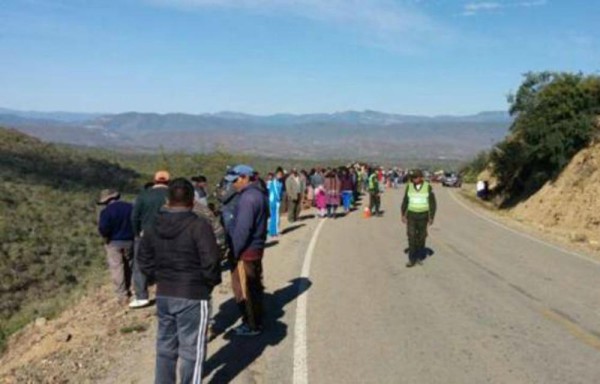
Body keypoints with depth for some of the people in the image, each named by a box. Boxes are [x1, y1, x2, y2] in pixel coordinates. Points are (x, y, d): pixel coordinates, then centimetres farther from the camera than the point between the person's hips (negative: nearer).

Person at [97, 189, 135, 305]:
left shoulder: (106, 211, -14)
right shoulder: (130, 207, 1)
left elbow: (103, 228, -21)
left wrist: (106, 237, -2)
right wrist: (132, 234, 10)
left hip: (114, 243, -4)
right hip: (129, 241, 4)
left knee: (116, 268, 1)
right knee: (129, 266, 18)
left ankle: (122, 296, -2)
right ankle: (127, 290, 30)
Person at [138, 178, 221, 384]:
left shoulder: (154, 226, 3)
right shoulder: (199, 225, -18)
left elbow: (144, 261, 7)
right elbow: (210, 262, -22)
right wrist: (213, 281, -4)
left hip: (163, 295, 6)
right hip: (193, 297, -6)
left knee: (165, 347, 19)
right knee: (191, 350, 6)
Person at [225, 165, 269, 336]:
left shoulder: (248, 197, -20)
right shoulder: (259, 194, 10)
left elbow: (243, 229, -24)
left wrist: (234, 252, -16)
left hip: (246, 251, -10)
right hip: (257, 247, 10)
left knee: (243, 290, 2)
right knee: (254, 287, 18)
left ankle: (251, 326, 12)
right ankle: (257, 321, 29)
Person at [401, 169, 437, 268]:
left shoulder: (428, 187, -8)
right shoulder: (409, 186, -2)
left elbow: (432, 203, -4)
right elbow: (405, 201, 5)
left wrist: (431, 217, -7)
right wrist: (403, 215, 1)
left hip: (423, 216, -1)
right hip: (411, 215, 1)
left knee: (421, 237, 8)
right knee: (411, 237, -7)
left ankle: (419, 257, 24)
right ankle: (412, 259, -3)